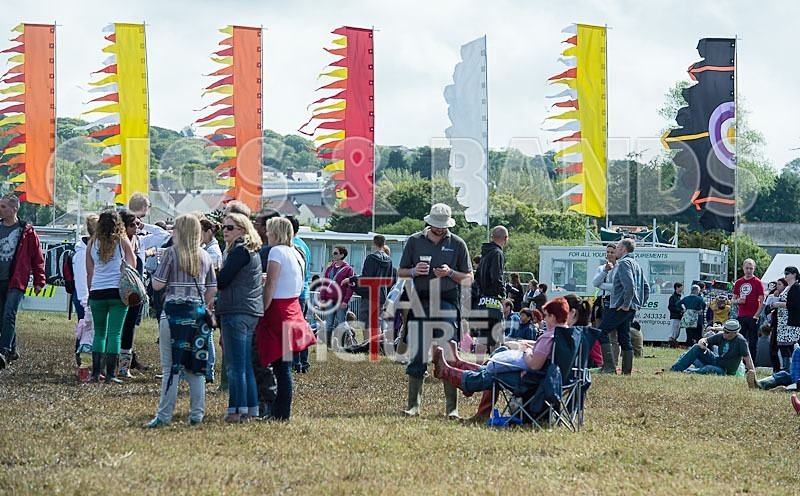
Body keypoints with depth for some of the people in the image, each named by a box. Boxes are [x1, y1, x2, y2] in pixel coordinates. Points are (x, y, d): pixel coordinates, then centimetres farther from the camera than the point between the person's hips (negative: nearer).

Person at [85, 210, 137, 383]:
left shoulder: (92, 243, 7)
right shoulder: (123, 241, 0)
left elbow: (89, 272, 11)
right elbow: (132, 265, 4)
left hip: (97, 292, 2)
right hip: (118, 291, -2)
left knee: (99, 333, 12)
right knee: (115, 334, -1)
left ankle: (95, 373, 6)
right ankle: (110, 373, -5)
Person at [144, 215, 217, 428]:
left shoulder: (171, 253, -6)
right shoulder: (205, 256, 8)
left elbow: (157, 284, -6)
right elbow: (212, 289, 10)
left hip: (175, 312, -5)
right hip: (198, 312, 5)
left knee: (170, 366, -3)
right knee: (196, 366, 8)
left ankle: (164, 415, -4)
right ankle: (197, 414, 9)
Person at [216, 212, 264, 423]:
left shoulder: (239, 251, -11)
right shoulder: (253, 252, 19)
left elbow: (221, 281, -13)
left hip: (236, 311, -10)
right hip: (252, 312, 10)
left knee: (235, 365, -7)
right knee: (247, 364, 12)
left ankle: (238, 410, -8)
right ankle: (251, 409, 15)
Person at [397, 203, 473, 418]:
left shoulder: (457, 244, 9)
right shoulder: (414, 241, 11)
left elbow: (468, 279, 10)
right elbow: (401, 272, 16)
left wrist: (450, 273, -9)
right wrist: (414, 271, -6)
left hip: (447, 304, -1)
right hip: (420, 303, 1)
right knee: (416, 355, 0)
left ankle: (452, 407, -3)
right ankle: (413, 405, 7)